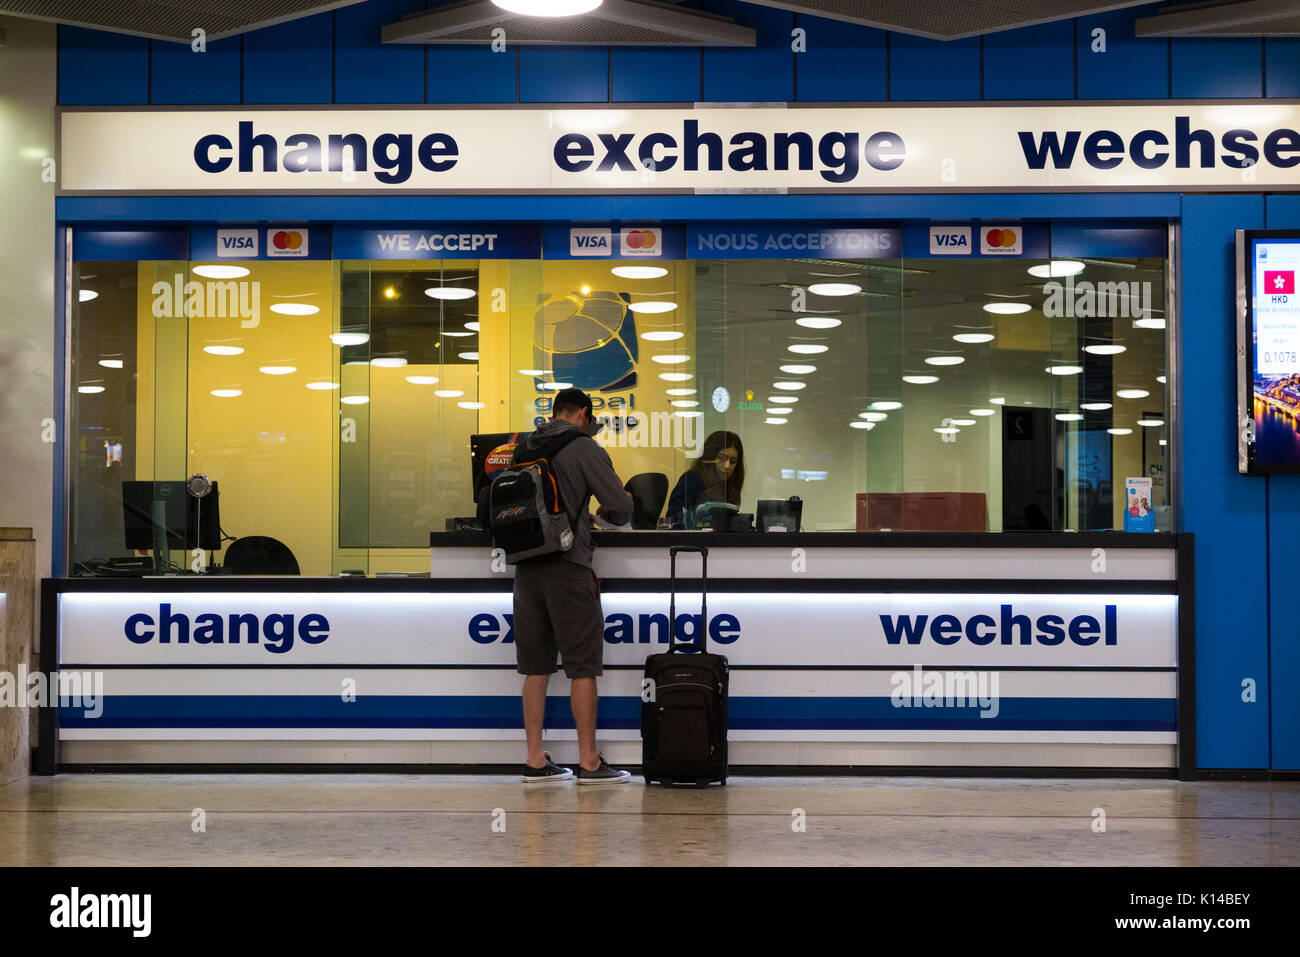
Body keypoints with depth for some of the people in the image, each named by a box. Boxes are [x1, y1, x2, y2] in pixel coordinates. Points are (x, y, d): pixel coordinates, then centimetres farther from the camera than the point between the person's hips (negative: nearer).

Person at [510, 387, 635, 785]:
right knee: (583, 666, 1)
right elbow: (622, 508, -10)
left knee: (536, 669, 10)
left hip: (526, 569, 5)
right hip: (568, 568, -5)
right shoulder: (585, 449, -6)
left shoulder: (522, 450, 10)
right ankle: (589, 762, 3)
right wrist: (606, 514, 12)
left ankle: (535, 760, 12)